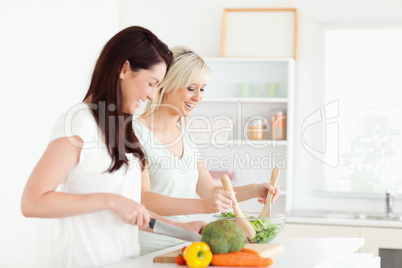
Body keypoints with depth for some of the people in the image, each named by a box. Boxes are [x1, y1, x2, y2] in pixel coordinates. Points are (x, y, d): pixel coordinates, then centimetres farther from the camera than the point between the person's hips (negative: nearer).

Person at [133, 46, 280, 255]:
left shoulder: (184, 135, 15)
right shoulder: (137, 131, -10)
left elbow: (209, 190, 18)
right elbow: (142, 199, -21)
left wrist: (254, 191, 1)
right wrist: (201, 206, -32)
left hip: (181, 244, 7)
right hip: (149, 251, -7)